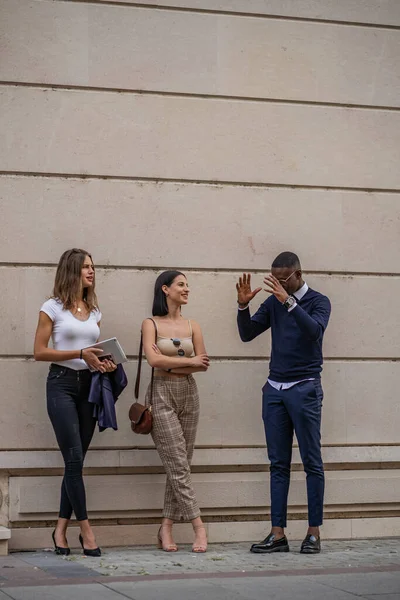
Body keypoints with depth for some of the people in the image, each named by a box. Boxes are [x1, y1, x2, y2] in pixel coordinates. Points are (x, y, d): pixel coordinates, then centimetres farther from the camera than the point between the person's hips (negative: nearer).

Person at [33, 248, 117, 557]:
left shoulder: (94, 311, 14)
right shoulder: (53, 308, -2)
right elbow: (40, 352, -6)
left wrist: (104, 363, -1)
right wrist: (79, 354, -16)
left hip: (89, 384, 5)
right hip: (62, 383, -5)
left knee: (76, 460, 4)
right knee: (74, 458, -10)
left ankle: (61, 529, 10)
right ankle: (86, 529, -3)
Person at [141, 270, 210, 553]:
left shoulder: (192, 326, 10)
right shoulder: (151, 324, -1)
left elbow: (204, 364, 2)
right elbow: (154, 360, -15)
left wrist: (170, 364, -9)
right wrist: (189, 361, -8)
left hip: (188, 394, 5)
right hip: (162, 394, -4)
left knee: (181, 465, 3)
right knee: (177, 464, -9)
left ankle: (166, 528, 9)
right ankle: (199, 526, -8)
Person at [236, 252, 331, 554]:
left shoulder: (318, 301, -1)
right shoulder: (273, 302, 11)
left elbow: (315, 330, -20)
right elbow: (247, 334, 8)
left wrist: (288, 301, -29)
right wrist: (243, 305, -8)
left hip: (305, 389, -4)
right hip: (275, 389, 4)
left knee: (312, 462, -2)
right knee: (278, 464, 3)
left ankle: (314, 532, 2)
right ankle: (278, 534, 2)